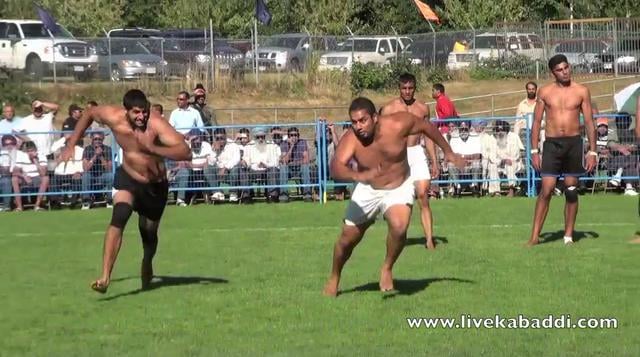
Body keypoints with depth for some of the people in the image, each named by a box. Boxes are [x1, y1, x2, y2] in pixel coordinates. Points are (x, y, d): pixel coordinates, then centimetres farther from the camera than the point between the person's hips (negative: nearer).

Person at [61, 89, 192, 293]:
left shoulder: (156, 125, -31)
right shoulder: (114, 118, -21)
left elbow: (186, 153, -41)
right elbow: (89, 113, 3)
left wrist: (153, 149, -52)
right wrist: (71, 145, 1)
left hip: (156, 186, -1)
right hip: (127, 178, 1)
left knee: (149, 233, 16)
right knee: (119, 217, -27)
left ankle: (147, 267, 52)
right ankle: (105, 278, -32)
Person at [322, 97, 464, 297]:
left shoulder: (398, 124, -25)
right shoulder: (350, 140, -27)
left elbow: (426, 126, -6)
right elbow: (336, 168, -43)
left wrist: (448, 151, 3)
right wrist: (357, 176, -63)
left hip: (399, 188, -1)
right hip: (368, 190, 1)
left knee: (399, 227, -29)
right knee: (348, 239, 8)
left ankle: (387, 269, -1)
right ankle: (334, 278, 38)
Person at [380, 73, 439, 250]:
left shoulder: (423, 108, 9)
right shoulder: (389, 109, 0)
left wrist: (434, 162, 11)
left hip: (417, 153, 2)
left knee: (423, 195, -8)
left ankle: (429, 240, -11)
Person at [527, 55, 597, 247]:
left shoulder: (581, 91, 3)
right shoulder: (545, 92, 4)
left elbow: (589, 122, 4)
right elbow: (537, 121, 7)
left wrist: (592, 152, -2)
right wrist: (534, 151, 1)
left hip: (574, 143, 0)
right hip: (552, 143, 0)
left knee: (571, 191, 4)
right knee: (546, 190, -7)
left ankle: (568, 235, 13)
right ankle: (534, 237, -4)